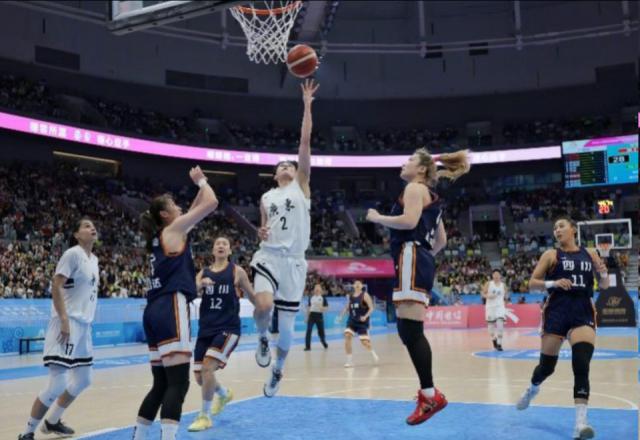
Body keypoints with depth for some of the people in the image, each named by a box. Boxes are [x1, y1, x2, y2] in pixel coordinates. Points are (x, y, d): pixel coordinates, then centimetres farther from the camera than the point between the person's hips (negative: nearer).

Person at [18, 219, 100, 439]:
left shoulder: (94, 259, 14)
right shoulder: (72, 254, -12)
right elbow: (56, 286, -18)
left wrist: (85, 321, 18)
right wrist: (64, 320, -23)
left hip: (84, 325, 10)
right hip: (67, 324, -9)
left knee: (83, 380, 18)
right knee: (57, 385, -12)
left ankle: (52, 421, 33)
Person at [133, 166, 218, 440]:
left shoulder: (158, 236, 23)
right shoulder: (173, 229, 0)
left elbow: (196, 210, 36)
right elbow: (211, 203, -2)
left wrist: (199, 186, 33)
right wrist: (201, 181, 13)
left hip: (155, 311, 10)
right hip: (171, 308, -9)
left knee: (161, 384, 15)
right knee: (178, 383, -14)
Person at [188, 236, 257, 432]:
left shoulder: (237, 271, 1)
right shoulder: (203, 273, 10)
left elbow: (252, 296, 10)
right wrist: (200, 284, -23)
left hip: (228, 328, -5)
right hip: (206, 328, 5)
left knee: (207, 368, -21)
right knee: (200, 376, 7)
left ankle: (204, 416, -3)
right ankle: (224, 393, 41)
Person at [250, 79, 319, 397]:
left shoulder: (302, 185, 8)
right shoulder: (266, 198, 16)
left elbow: (305, 141, 0)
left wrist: (307, 105, -4)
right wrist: (261, 233, 0)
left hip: (294, 261, -1)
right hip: (268, 256, 1)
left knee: (286, 325, 4)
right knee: (263, 305, -29)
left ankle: (277, 371, 31)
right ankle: (262, 340, 5)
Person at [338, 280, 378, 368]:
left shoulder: (365, 295, -8)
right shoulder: (350, 296, 7)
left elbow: (371, 308, -11)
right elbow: (347, 307, 19)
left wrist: (365, 316, -26)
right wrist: (341, 316, 6)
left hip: (362, 322, -4)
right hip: (352, 320, 4)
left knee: (364, 341, -6)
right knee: (347, 337, -15)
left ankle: (373, 354, 27)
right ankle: (349, 361, -7)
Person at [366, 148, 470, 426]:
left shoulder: (415, 187, -1)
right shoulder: (430, 196, 27)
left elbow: (408, 221, -18)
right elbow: (441, 240, 26)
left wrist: (377, 218, -5)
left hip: (411, 258, -10)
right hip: (421, 260, 10)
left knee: (411, 330, -14)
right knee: (408, 331, 8)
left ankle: (430, 394, -16)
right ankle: (428, 392, 8)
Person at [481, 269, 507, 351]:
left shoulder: (503, 285, 5)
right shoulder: (488, 284, 1)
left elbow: (505, 295, 17)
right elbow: (483, 294, 1)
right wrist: (488, 296, -17)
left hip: (500, 306, 0)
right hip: (490, 306, 0)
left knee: (500, 324, -17)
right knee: (491, 325, 7)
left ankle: (499, 344, -13)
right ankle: (494, 340, 35)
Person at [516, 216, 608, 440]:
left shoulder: (590, 254, 12)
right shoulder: (551, 255, 5)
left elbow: (604, 285, 17)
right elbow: (532, 282, 1)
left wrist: (603, 274, -5)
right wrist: (552, 283, -17)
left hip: (583, 312, 1)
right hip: (557, 311, -1)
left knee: (582, 366, -17)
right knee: (547, 365, 8)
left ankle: (580, 422, -18)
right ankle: (532, 389, 42)